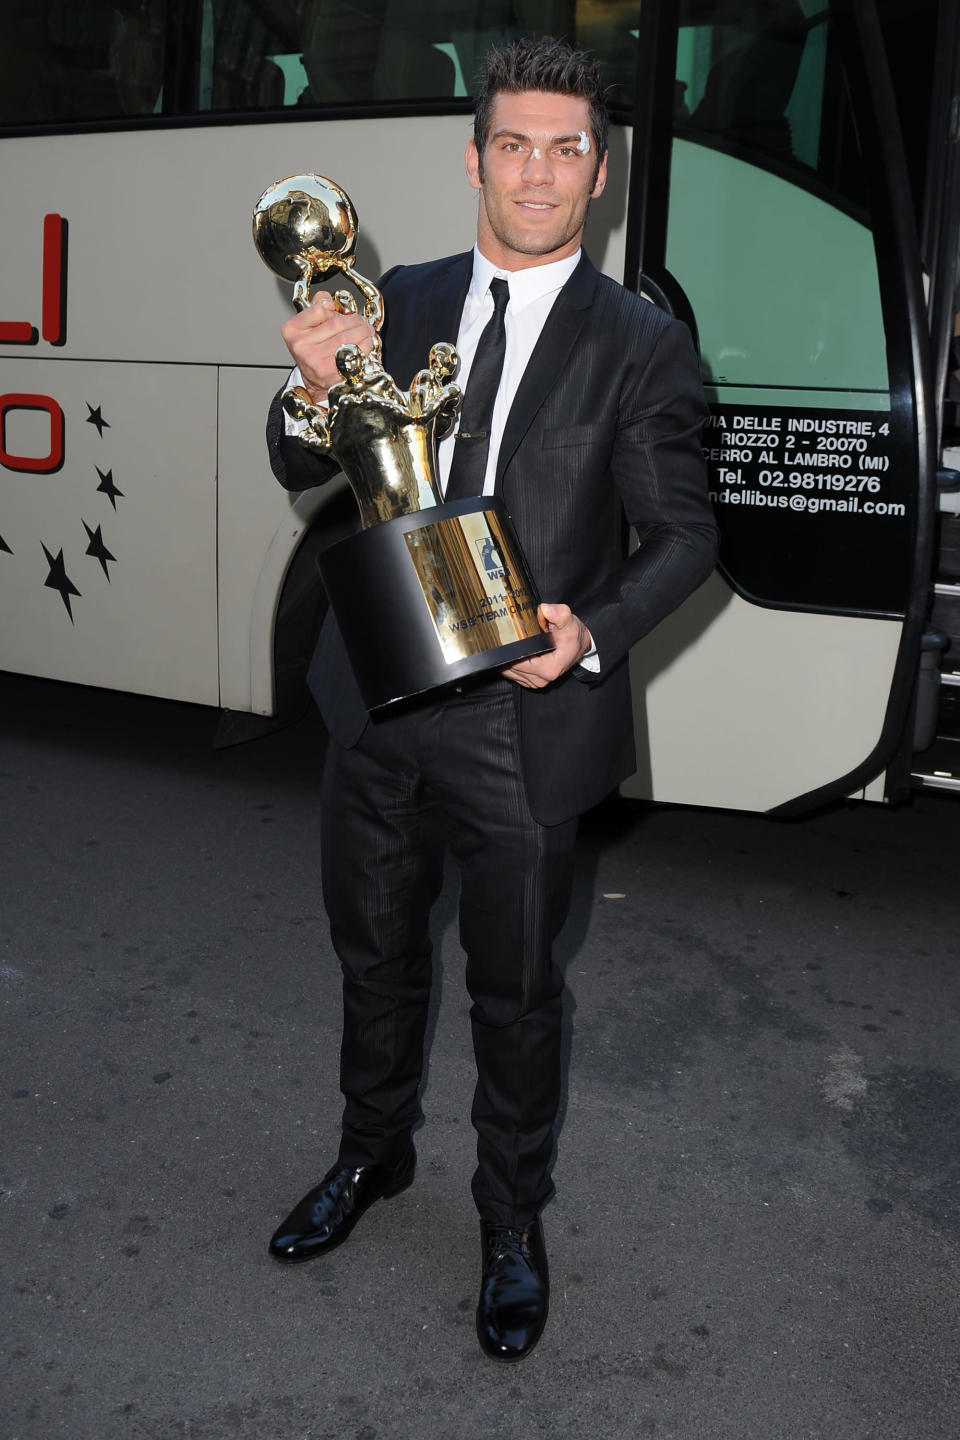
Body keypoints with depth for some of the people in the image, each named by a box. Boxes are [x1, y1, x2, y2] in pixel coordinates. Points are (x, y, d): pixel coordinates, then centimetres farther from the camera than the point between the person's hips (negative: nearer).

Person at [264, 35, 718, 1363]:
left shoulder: (642, 344, -6)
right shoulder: (398, 303, 4)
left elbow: (683, 534, -4)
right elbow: (302, 472, 5)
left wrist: (592, 632, -23)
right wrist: (319, 392, -18)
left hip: (525, 719, -3)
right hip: (379, 702, 4)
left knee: (514, 989, 12)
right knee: (375, 953, 21)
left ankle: (513, 1220, 37)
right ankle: (372, 1155, 48)